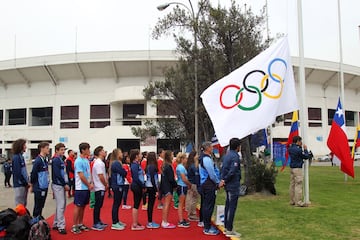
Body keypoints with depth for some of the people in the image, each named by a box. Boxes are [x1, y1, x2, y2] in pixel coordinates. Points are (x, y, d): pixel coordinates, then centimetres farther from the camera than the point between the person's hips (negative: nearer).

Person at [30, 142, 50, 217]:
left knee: (41, 206, 17)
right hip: (39, 188, -8)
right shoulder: (38, 160, -18)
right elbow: (33, 174, -15)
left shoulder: (45, 160, 9)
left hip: (44, 187, 8)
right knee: (38, 206, 2)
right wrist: (32, 184, -5)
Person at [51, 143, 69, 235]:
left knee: (62, 205, 14)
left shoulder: (61, 160, 14)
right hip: (57, 185, -9)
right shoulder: (56, 160, -12)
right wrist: (65, 184, -15)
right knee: (61, 205, -8)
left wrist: (67, 184, 7)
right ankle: (61, 226, -3)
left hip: (62, 185, 9)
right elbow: (57, 174, -19)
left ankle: (56, 224, 23)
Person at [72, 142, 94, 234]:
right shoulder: (79, 161, -15)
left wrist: (91, 183, 2)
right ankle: (74, 226, 9)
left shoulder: (86, 160, 10)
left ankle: (80, 224, 24)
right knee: (78, 206, 0)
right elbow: (81, 176, -18)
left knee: (83, 206, 14)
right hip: (81, 188, -8)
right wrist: (89, 185, -10)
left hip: (87, 188, 8)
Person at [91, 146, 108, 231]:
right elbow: (100, 176, -21)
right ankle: (95, 224, 3)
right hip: (99, 188, -10)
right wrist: (106, 185, -9)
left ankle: (98, 221, 24)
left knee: (99, 205, 15)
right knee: (97, 206, -3)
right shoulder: (98, 163, -18)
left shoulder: (100, 162, 13)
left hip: (101, 187, 10)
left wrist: (106, 184, 7)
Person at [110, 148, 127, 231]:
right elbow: (124, 173, -17)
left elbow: (122, 173, 12)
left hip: (118, 185, 10)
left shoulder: (117, 163, 13)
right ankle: (114, 224, 2)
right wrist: (125, 170, 2)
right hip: (117, 186, -10)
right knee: (116, 204, -4)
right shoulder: (116, 163, -17)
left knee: (117, 204, 16)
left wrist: (123, 171, -6)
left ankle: (117, 221, 26)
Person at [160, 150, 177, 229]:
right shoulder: (168, 166, -17)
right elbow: (171, 178, -18)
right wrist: (176, 185, -3)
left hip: (164, 187, 9)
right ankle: (165, 223, 1)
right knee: (167, 205, -4)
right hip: (168, 187, -9)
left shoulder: (164, 165, 10)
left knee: (165, 205, 14)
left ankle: (164, 222, 21)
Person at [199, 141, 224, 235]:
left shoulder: (204, 158, 14)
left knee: (206, 205, 16)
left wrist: (218, 182, 11)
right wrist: (218, 183, -5)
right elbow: (212, 174, -19)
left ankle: (207, 226, 27)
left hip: (205, 184, 10)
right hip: (209, 185, -10)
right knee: (209, 206, -3)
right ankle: (207, 229, 4)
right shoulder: (207, 159, -18)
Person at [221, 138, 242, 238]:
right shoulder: (235, 156, -17)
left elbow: (223, 168, 11)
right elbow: (232, 171, -24)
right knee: (232, 207, -3)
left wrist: (223, 179, 5)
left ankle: (226, 227, 23)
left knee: (228, 206, 15)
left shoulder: (227, 155, 11)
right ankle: (229, 230, 3)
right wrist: (225, 180, -12)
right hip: (233, 185, -9)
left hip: (228, 185, 9)